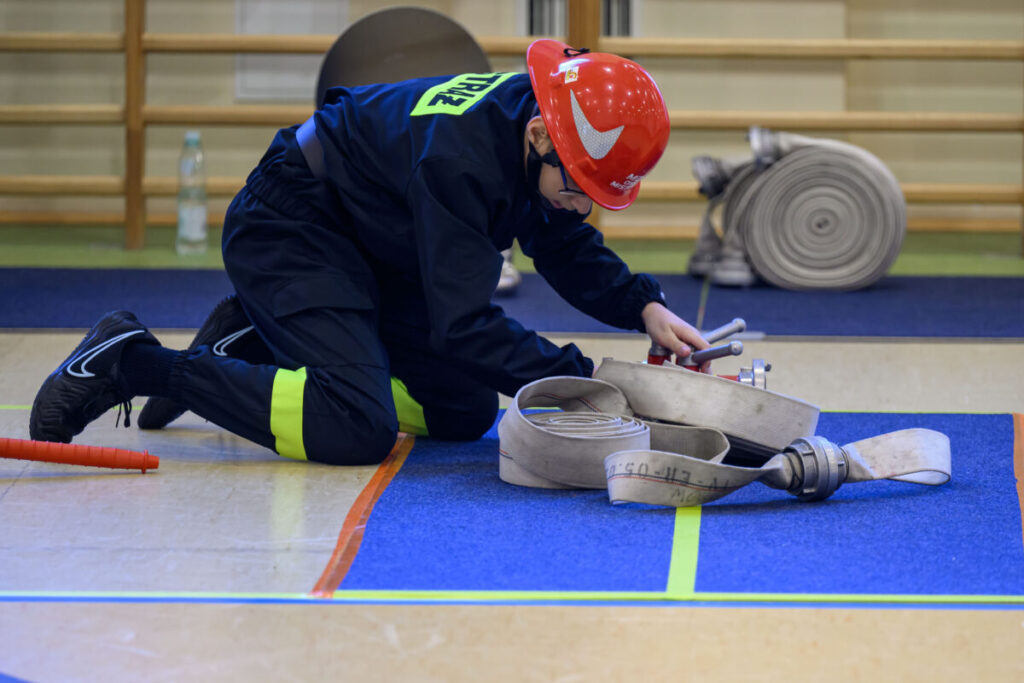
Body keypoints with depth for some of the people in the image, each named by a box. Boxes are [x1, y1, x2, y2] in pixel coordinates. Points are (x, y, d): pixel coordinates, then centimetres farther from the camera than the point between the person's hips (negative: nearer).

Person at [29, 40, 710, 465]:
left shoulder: (552, 139, -9)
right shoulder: (457, 151, -35)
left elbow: (568, 248, 9)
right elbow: (464, 325, -34)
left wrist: (645, 308, -8)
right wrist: (584, 381, -33)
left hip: (377, 251, 10)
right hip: (287, 228, -10)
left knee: (467, 412, 7)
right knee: (356, 429, -26)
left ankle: (253, 344, 16)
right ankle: (132, 361, -13)